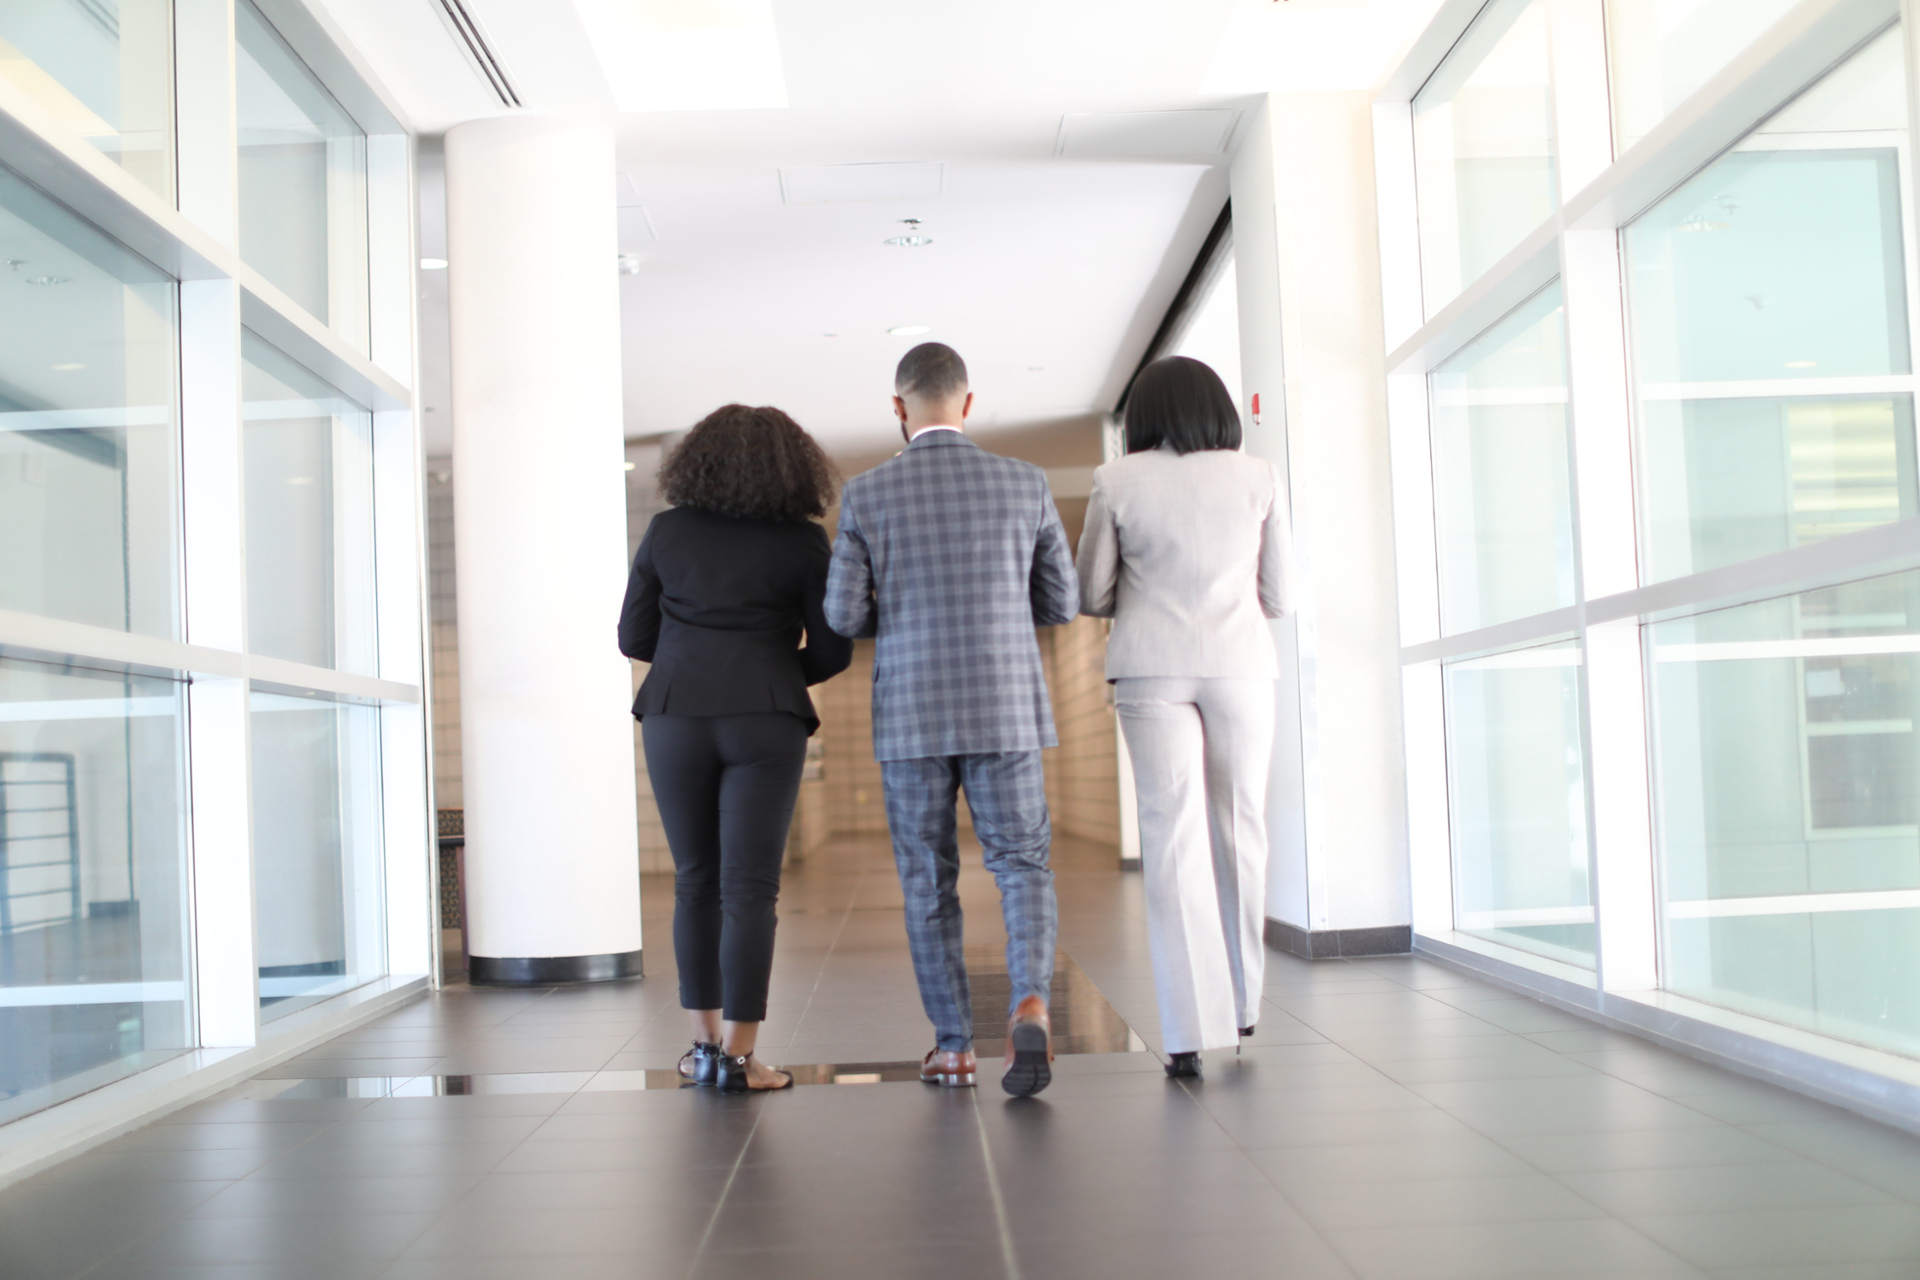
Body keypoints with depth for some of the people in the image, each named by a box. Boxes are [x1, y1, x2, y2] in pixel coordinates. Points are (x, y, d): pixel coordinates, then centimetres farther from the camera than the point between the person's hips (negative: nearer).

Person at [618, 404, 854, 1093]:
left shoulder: (667, 531, 7)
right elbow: (832, 652, 2)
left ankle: (706, 1042, 20)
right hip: (765, 723, -2)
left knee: (695, 882, 13)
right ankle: (737, 1054, -1)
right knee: (749, 888, -1)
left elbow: (633, 636, 9)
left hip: (676, 718, 2)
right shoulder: (804, 541, 3)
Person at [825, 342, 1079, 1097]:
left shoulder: (866, 496, -3)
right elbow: (1062, 603, 5)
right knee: (1023, 867, 8)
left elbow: (844, 617, -4)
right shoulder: (1025, 484, 1)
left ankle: (953, 1045, 15)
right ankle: (1029, 1007, -16)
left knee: (928, 880, 12)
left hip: (910, 715, 0)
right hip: (1004, 711, 0)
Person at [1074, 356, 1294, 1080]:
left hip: (1153, 667, -1)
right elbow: (1280, 597, 8)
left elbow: (1090, 596, 6)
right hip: (1240, 664, 1)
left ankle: (1190, 1033, -5)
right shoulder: (1258, 478, 4)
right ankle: (1240, 1001, 25)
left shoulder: (1117, 482, 2)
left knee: (1172, 838, -2)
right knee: (1240, 826, 13)